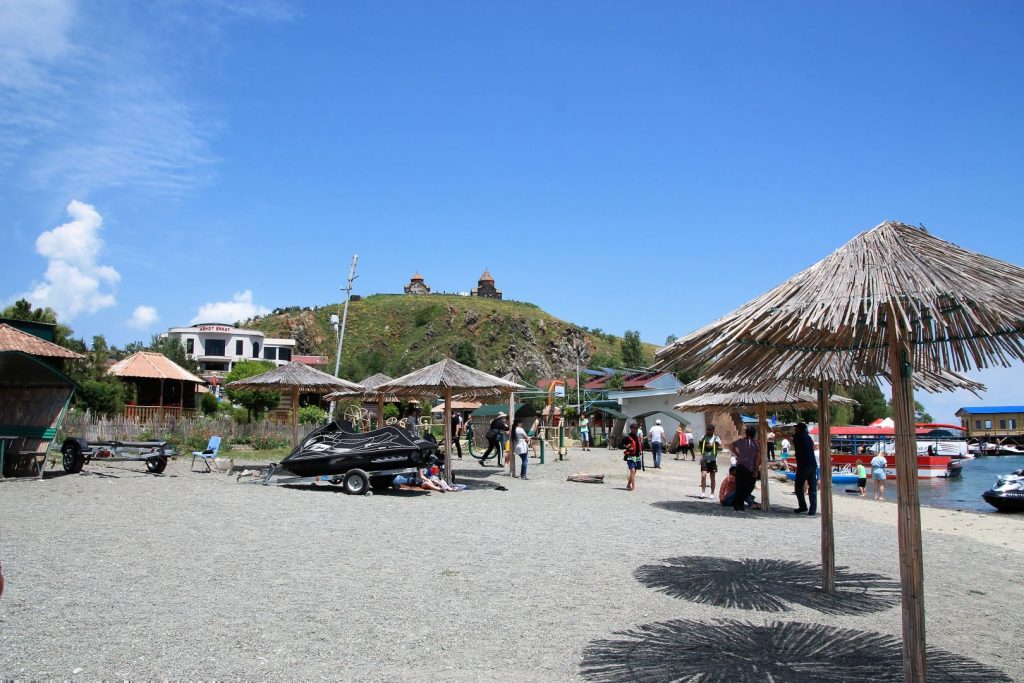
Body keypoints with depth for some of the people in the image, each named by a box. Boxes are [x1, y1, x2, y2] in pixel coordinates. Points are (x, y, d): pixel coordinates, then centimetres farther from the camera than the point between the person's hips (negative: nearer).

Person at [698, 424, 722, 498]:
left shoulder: (716, 438, 2)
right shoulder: (703, 437, 7)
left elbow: (720, 448, -4)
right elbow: (699, 446, 15)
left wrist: (713, 446, -16)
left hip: (713, 459, -1)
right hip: (704, 459, 1)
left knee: (712, 477, 6)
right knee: (703, 475, -12)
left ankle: (712, 493, 15)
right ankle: (703, 492, -7)